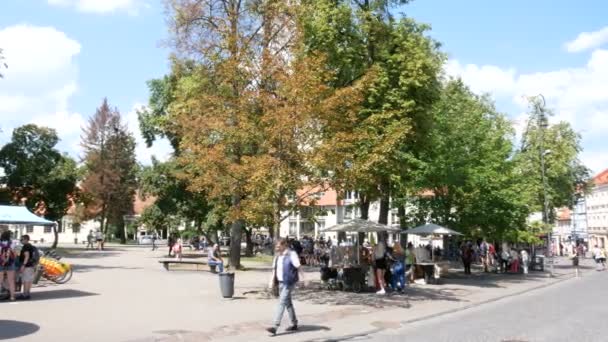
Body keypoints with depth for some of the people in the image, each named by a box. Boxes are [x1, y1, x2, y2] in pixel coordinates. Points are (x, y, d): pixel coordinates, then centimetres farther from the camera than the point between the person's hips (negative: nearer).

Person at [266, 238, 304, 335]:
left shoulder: (291, 254, -12)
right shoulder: (277, 256, 10)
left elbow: (298, 267, -14)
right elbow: (274, 268, 14)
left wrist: (302, 279, -17)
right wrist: (272, 281, 8)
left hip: (289, 283, -8)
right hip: (281, 282, 8)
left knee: (282, 303, -11)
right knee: (288, 303, 16)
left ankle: (275, 327, -13)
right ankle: (294, 324, 28)